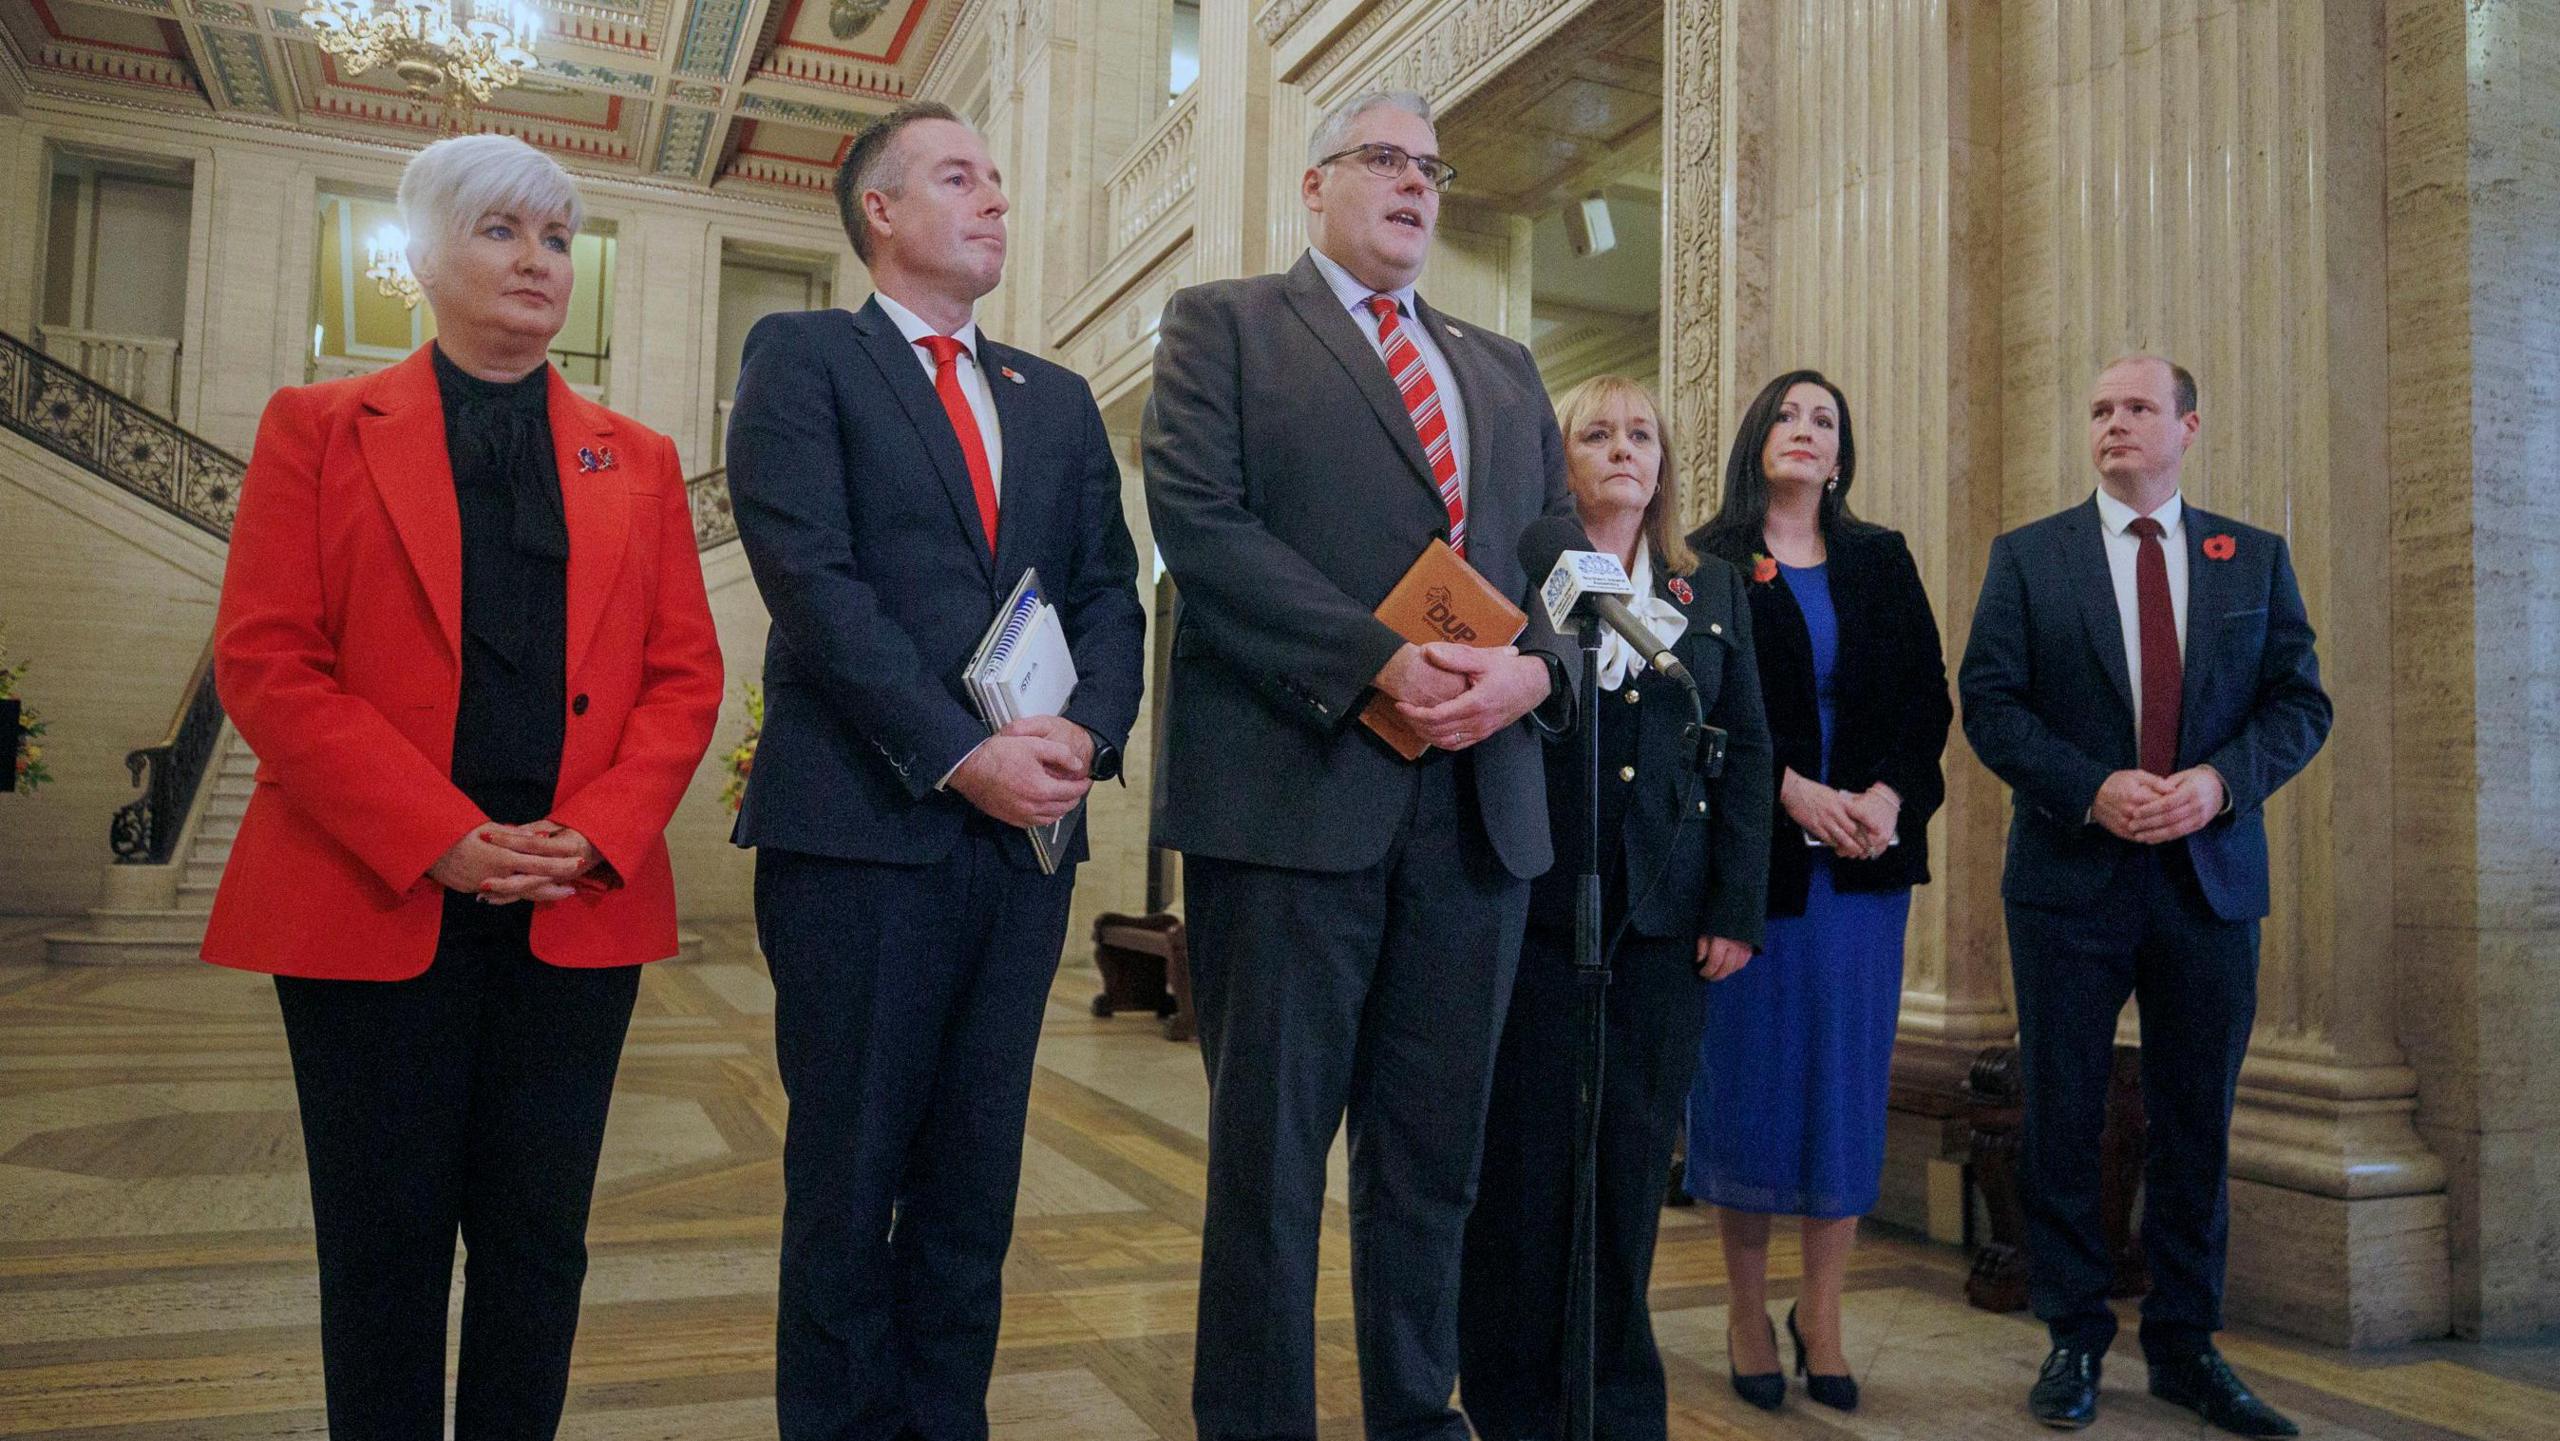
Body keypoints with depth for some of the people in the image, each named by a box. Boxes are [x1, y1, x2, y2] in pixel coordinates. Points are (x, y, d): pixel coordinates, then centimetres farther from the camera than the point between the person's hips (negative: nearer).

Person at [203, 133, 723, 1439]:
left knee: (538, 1233, 7)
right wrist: (441, 839, -14)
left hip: (579, 909, 2)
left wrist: (599, 836, -9)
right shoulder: (318, 431, 6)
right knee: (385, 1236, 6)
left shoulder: (636, 461, 13)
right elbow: (263, 662, -3)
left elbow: (684, 673, 8)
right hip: (373, 899, -2)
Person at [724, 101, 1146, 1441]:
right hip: (863, 825, -4)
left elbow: (1108, 590, 12)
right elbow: (812, 578, -9)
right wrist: (959, 754, -16)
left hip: (1027, 831, 5)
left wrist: (1086, 728, -8)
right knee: (850, 1179, 5)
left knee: (974, 1180, 11)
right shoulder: (800, 357, 4)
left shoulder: (1057, 399, 20)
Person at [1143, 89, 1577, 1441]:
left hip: (1479, 798, 5)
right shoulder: (1223, 324, 7)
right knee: (1270, 1147, 4)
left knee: (1437, 1150, 12)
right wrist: (1383, 663, -17)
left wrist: (1530, 667, -8)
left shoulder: (1505, 368, 23)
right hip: (1295, 786, -5)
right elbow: (1198, 521, -8)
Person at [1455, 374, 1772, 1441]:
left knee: (1633, 1159, 8)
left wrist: (1737, 906, 4)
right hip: (1535, 905, -2)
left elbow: (1747, 752, 10)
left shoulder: (1714, 591, 14)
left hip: (1664, 916, 3)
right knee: (1523, 1158, 3)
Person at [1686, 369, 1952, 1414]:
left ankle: (1821, 1316, 14)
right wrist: (1793, 791, -16)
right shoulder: (1708, 564, 4)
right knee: (1748, 1072, 1)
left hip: (1866, 854, 3)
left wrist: (1890, 794, -9)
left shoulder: (1882, 563, 14)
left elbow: (1928, 699, 8)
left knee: (1848, 1077, 3)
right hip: (1751, 850, -3)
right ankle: (1747, 1312, 14)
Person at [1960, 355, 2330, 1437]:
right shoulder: (2028, 555, 4)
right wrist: (2094, 790, -16)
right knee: (2061, 1118, 4)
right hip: (2071, 874, -2)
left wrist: (2220, 780, -13)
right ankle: (2074, 1339, 18)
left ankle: (2185, 1346, 23)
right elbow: (1990, 703, -3)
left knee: (2196, 1123, 9)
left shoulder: (2254, 558, 10)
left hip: (2211, 875, 2)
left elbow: (2300, 701, 5)